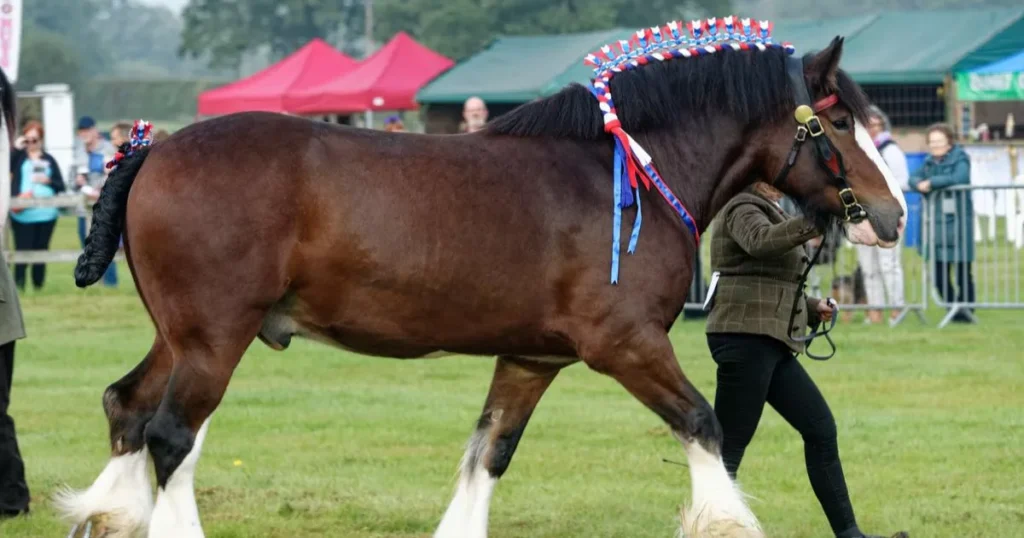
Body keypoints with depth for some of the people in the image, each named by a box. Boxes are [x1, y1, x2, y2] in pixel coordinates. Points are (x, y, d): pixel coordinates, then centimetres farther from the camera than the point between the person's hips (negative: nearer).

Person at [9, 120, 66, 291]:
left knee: (41, 251, 7)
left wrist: (48, 180, -7)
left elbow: (60, 186, 12)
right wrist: (16, 149, -13)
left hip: (46, 213, 2)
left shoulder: (49, 160, 13)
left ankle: (39, 286, 14)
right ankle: (18, 286, -5)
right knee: (22, 250, -7)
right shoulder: (18, 156, 8)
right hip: (23, 214, -2)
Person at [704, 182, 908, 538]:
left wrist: (812, 309, 12)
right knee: (730, 445, -7)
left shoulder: (768, 212, 22)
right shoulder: (744, 210, -7)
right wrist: (815, 222, -43)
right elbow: (759, 241, -33)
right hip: (745, 337, -10)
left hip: (771, 345, 10)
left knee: (820, 428, 8)